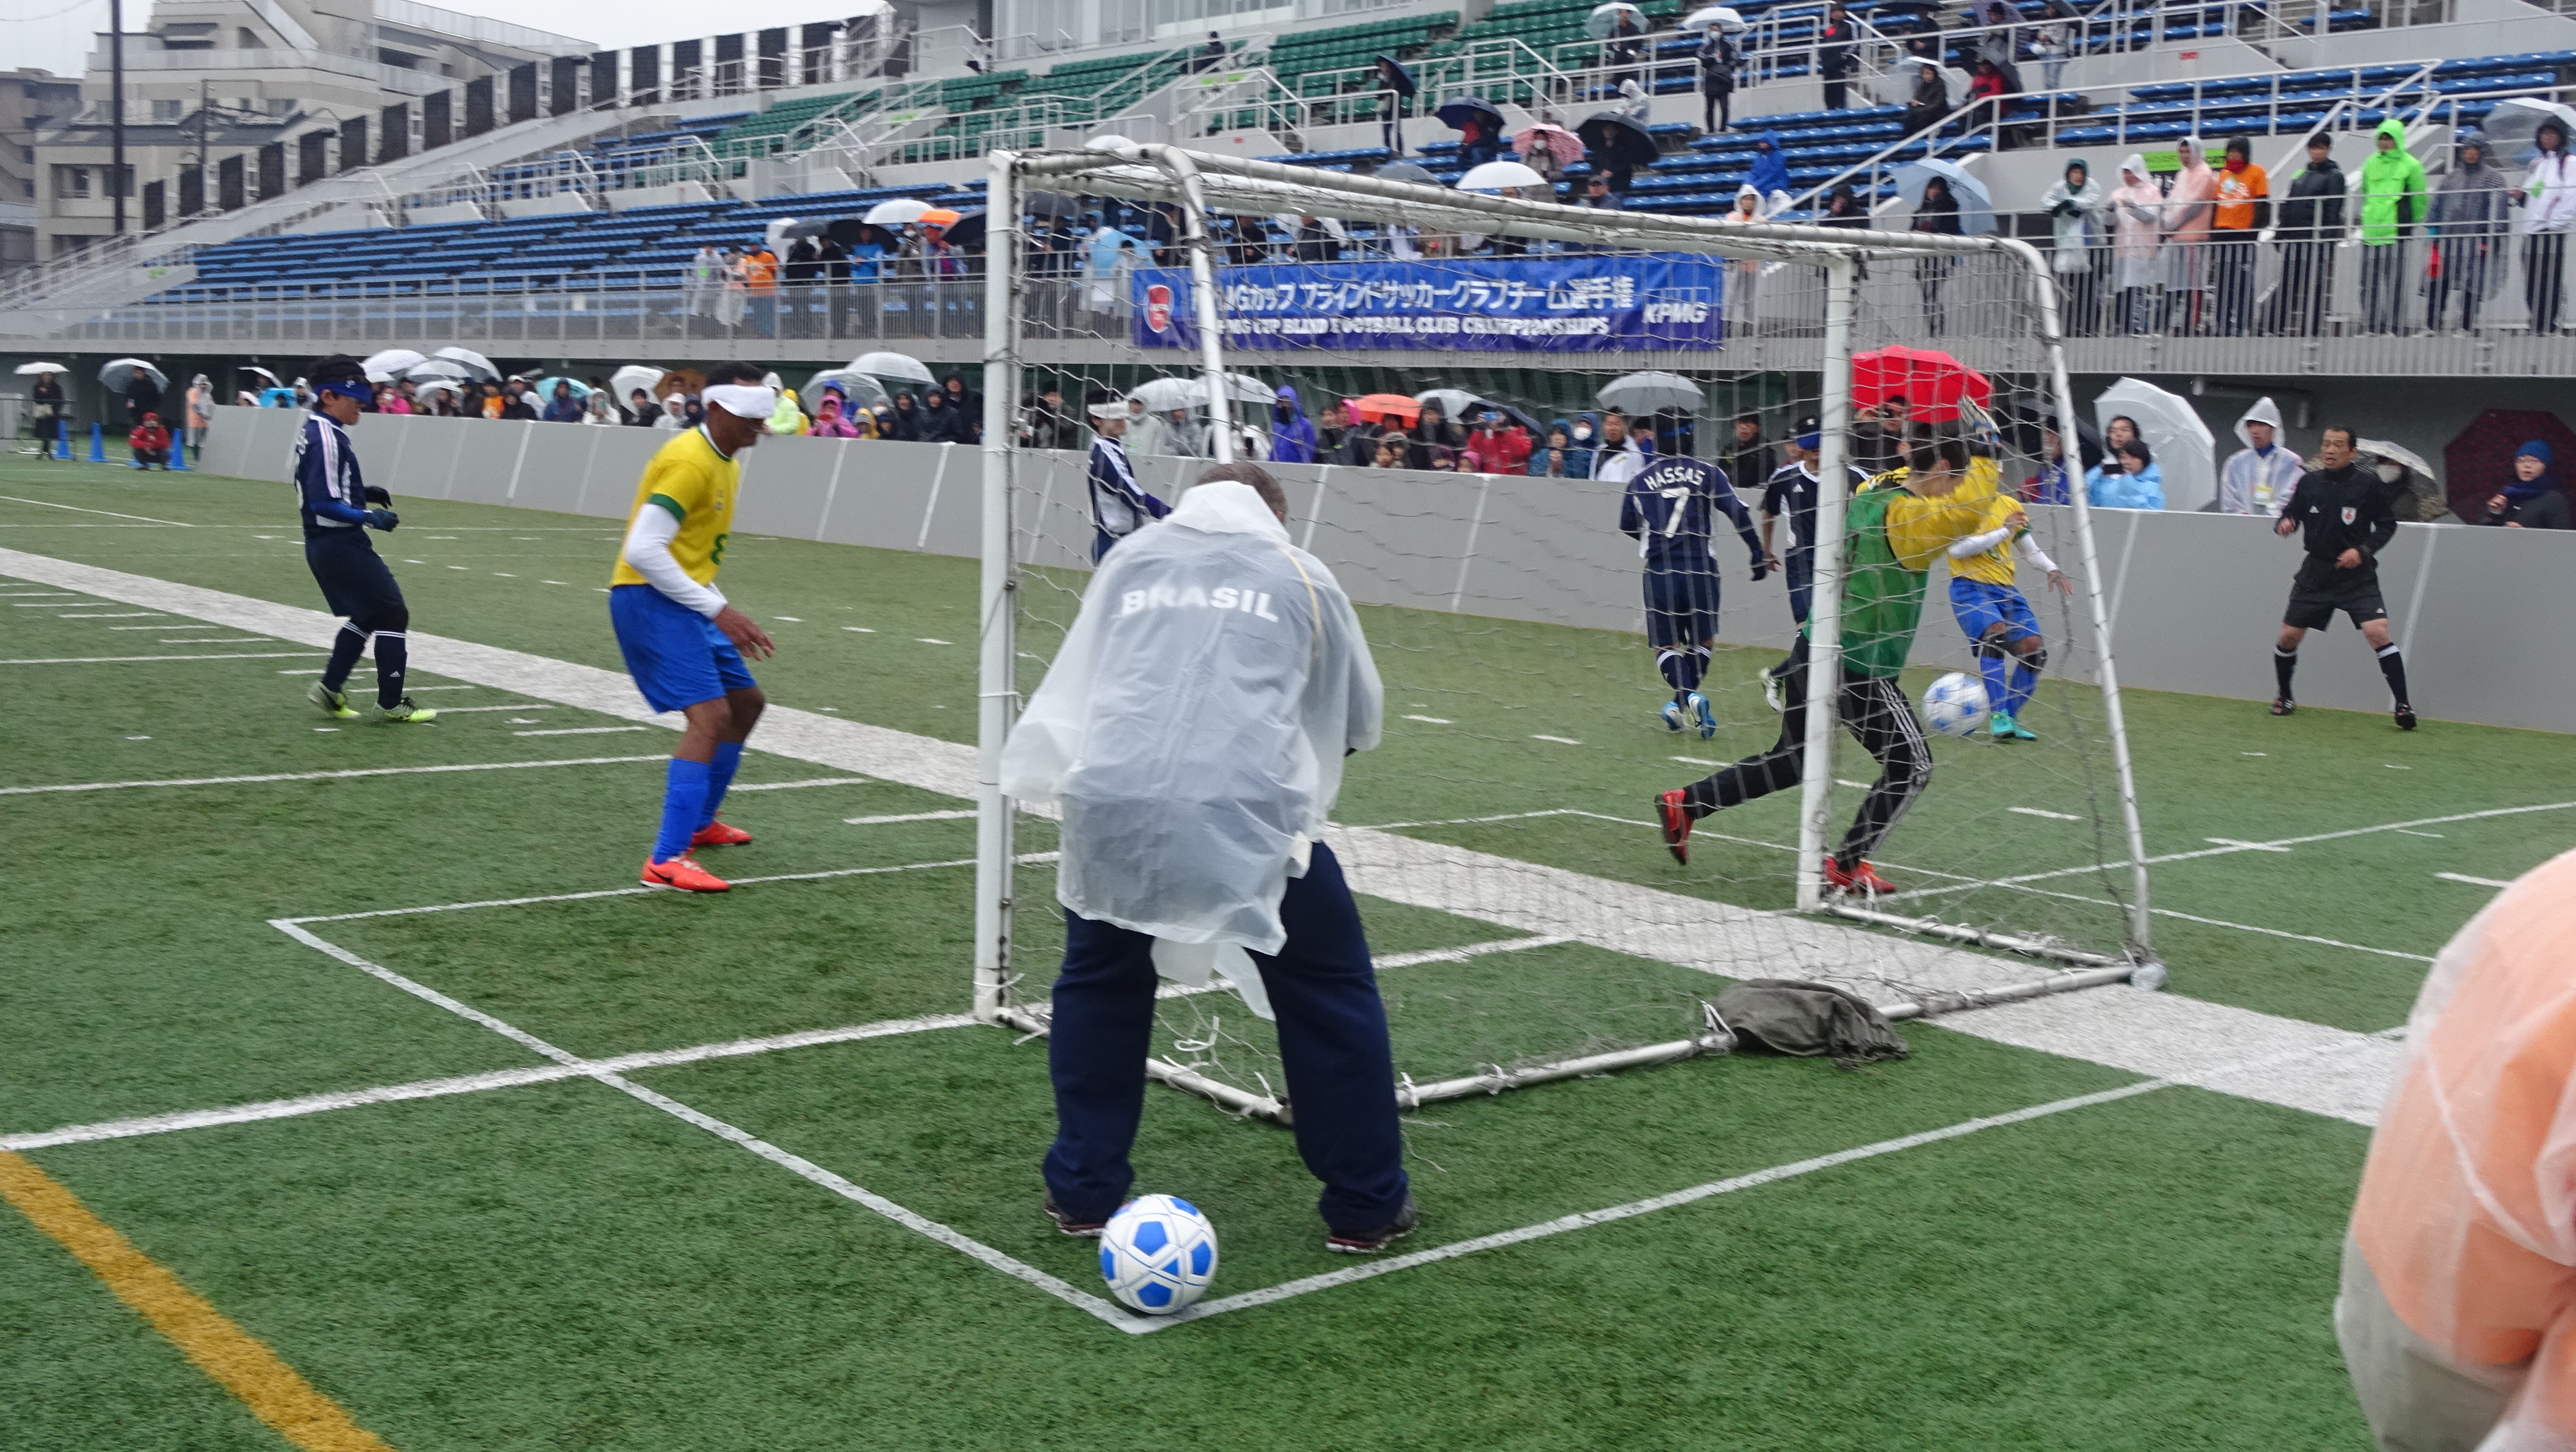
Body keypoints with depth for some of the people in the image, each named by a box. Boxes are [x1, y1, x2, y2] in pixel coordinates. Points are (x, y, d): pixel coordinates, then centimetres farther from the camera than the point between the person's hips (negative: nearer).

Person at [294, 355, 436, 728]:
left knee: (366, 616, 20)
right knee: (392, 614, -3)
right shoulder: (326, 438, -20)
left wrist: (364, 492, 13)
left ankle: (329, 688, 19)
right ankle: (391, 704, 2)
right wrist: (369, 517, -22)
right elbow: (324, 505, -24)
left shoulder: (312, 431, 12)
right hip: (340, 543, -10)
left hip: (322, 544, 10)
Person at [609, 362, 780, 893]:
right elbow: (643, 550, -25)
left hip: (683, 603, 10)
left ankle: (699, 822, 35)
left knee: (746, 702, 20)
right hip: (648, 598, -10)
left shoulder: (728, 464, 13)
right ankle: (666, 860, -20)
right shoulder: (689, 461, -18)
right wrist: (718, 609, -24)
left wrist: (723, 613, 12)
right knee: (710, 714, -20)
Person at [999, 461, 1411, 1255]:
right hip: (1248, 815, -2)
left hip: (1112, 808, 2)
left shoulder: (1129, 563, 22)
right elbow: (1358, 719, 28)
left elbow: (1070, 695, 28)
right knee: (1331, 996, 17)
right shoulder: (1303, 577, 17)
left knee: (1098, 985, 28)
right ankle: (1365, 1206, 24)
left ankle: (1083, 1190, 32)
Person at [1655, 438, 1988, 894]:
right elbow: (1968, 512, -32)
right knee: (1911, 765, 6)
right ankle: (1846, 865, 7)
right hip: (1859, 672, -8)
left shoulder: (1868, 493, 8)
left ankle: (1685, 803, 20)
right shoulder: (1909, 515, -17)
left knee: (1790, 761, 21)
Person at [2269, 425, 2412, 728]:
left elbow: (2387, 524, -1)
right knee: (2289, 635, 4)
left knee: (2378, 633, -18)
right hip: (2316, 572, 3)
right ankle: (2285, 697, 29)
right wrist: (2284, 524, -12)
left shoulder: (2368, 483, -8)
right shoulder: (2309, 481, 0)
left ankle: (2403, 705, -11)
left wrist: (2363, 550, -15)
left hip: (2357, 574, -3)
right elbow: (2291, 514, 12)